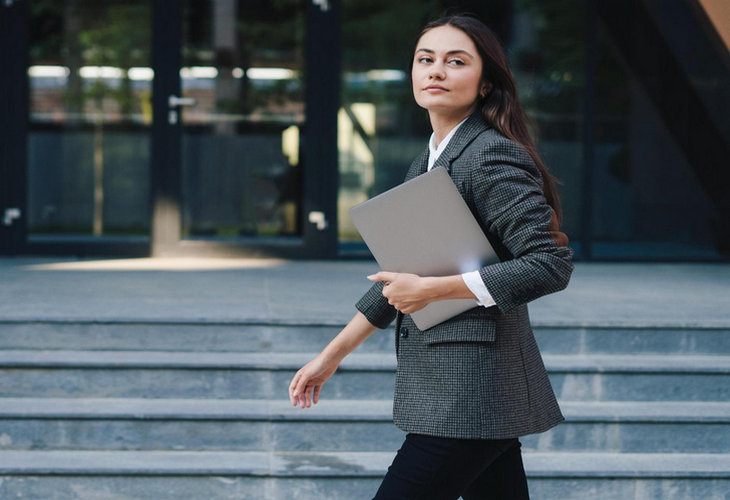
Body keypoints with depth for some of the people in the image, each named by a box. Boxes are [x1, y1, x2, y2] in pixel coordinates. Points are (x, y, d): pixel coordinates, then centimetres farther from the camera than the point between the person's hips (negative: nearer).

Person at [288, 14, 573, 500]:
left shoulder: (491, 156, -12)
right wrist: (331, 356, 23)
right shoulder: (426, 162, 17)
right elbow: (400, 275, 24)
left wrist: (433, 289, -18)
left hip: (470, 393, -9)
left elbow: (551, 265, -19)